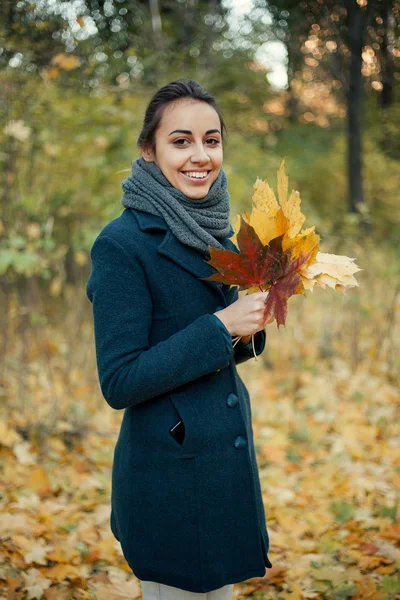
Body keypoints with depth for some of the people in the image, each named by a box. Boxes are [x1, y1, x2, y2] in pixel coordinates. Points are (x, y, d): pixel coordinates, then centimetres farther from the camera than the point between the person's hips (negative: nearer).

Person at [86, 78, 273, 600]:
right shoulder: (123, 243, -17)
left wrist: (249, 328, -5)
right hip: (171, 475, -8)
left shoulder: (213, 232, 8)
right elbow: (119, 383, -19)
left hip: (228, 459, 8)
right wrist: (221, 326, -22)